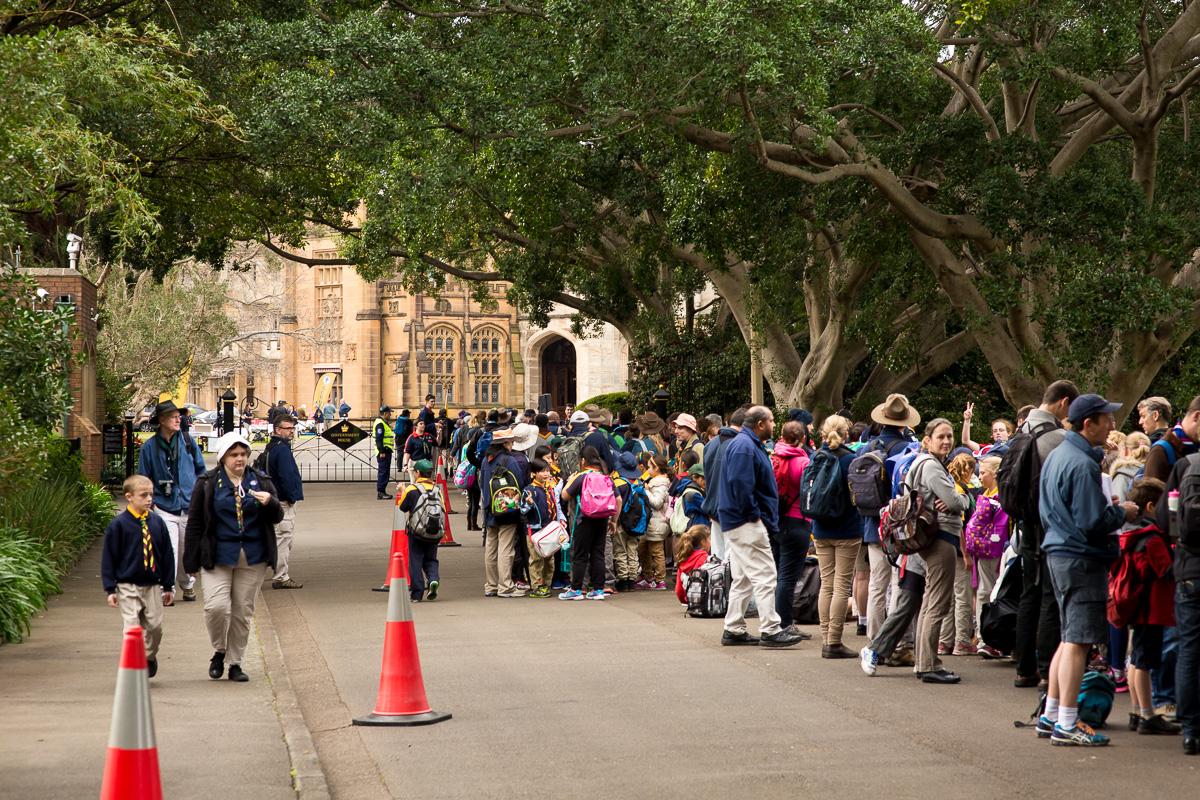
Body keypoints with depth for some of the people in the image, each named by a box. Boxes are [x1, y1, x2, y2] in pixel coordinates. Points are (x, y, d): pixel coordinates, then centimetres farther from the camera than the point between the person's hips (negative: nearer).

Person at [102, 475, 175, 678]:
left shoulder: (157, 522, 2)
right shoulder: (118, 524, -8)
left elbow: (167, 554, 10)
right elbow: (108, 558, -5)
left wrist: (168, 585, 10)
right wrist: (110, 589, -7)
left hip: (152, 585, 4)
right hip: (128, 586, -4)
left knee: (155, 626, 9)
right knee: (132, 628, -6)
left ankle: (149, 658, 34)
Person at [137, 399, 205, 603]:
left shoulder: (187, 441, 3)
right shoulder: (149, 448, -2)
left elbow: (201, 469, 14)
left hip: (189, 505, 2)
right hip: (164, 508, -2)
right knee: (168, 550, -13)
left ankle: (188, 585, 33)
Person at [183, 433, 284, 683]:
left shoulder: (261, 481, 8)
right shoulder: (207, 483, 0)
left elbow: (276, 518, 9)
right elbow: (195, 522, 2)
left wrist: (270, 503, -15)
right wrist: (192, 561, -1)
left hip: (252, 559, 3)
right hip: (218, 557, -2)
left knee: (243, 611, 7)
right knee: (216, 606, -15)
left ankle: (235, 662, 20)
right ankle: (219, 652, 10)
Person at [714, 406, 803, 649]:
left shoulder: (748, 445, 18)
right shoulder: (744, 446, -16)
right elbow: (740, 483, -26)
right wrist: (753, 513, -19)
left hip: (736, 522, 11)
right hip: (747, 524, -11)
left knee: (742, 578, 14)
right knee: (764, 576, -10)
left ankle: (734, 630, 18)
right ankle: (769, 630, -11)